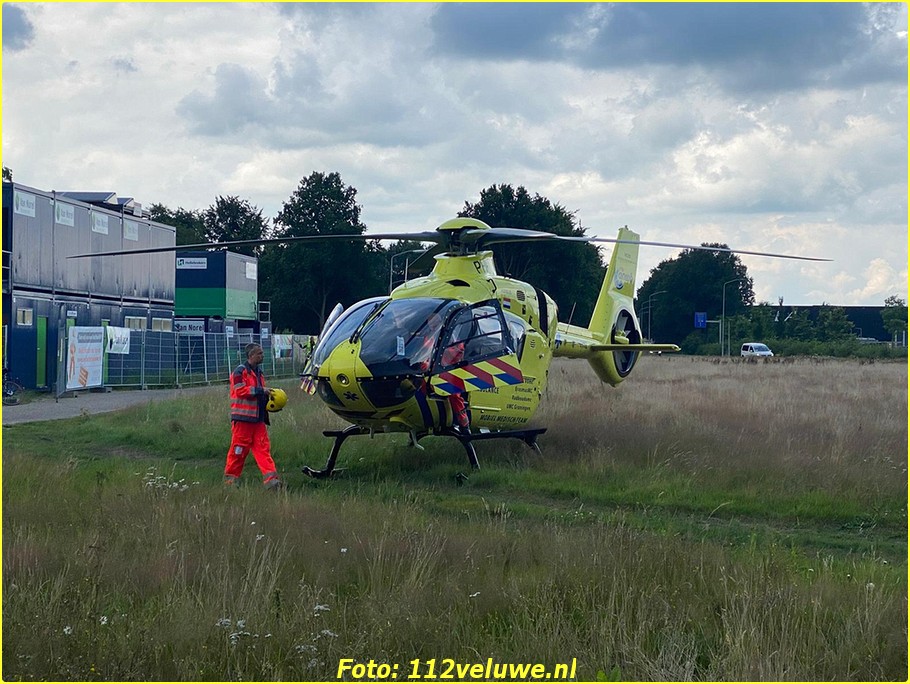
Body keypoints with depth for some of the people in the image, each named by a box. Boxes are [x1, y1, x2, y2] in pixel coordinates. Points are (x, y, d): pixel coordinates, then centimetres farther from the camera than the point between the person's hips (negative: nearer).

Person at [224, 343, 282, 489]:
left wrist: (268, 398, 11)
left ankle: (271, 479, -8)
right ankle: (230, 478, 11)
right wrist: (260, 391, -16)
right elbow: (240, 390, -18)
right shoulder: (240, 371, -7)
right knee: (239, 450, -1)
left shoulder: (259, 372, 19)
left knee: (263, 449, -2)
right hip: (243, 418, -7)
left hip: (258, 419, 7)